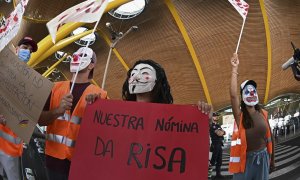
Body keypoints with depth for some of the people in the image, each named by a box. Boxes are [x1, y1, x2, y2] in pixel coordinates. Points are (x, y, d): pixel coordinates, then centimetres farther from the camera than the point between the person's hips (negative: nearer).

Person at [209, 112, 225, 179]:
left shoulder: (218, 125, 19)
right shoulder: (212, 125, -9)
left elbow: (224, 132, 9)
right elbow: (219, 133, -18)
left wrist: (221, 132, -10)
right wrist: (221, 131, 1)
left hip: (219, 144, 8)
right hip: (215, 144, -8)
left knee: (219, 161, 10)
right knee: (213, 160, -7)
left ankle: (218, 173, 16)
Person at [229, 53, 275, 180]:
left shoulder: (263, 114, 1)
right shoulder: (240, 115, -9)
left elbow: (269, 137, 9)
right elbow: (233, 94, -24)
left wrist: (272, 159, 13)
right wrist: (235, 68, -24)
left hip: (262, 157, 3)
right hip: (245, 158, -3)